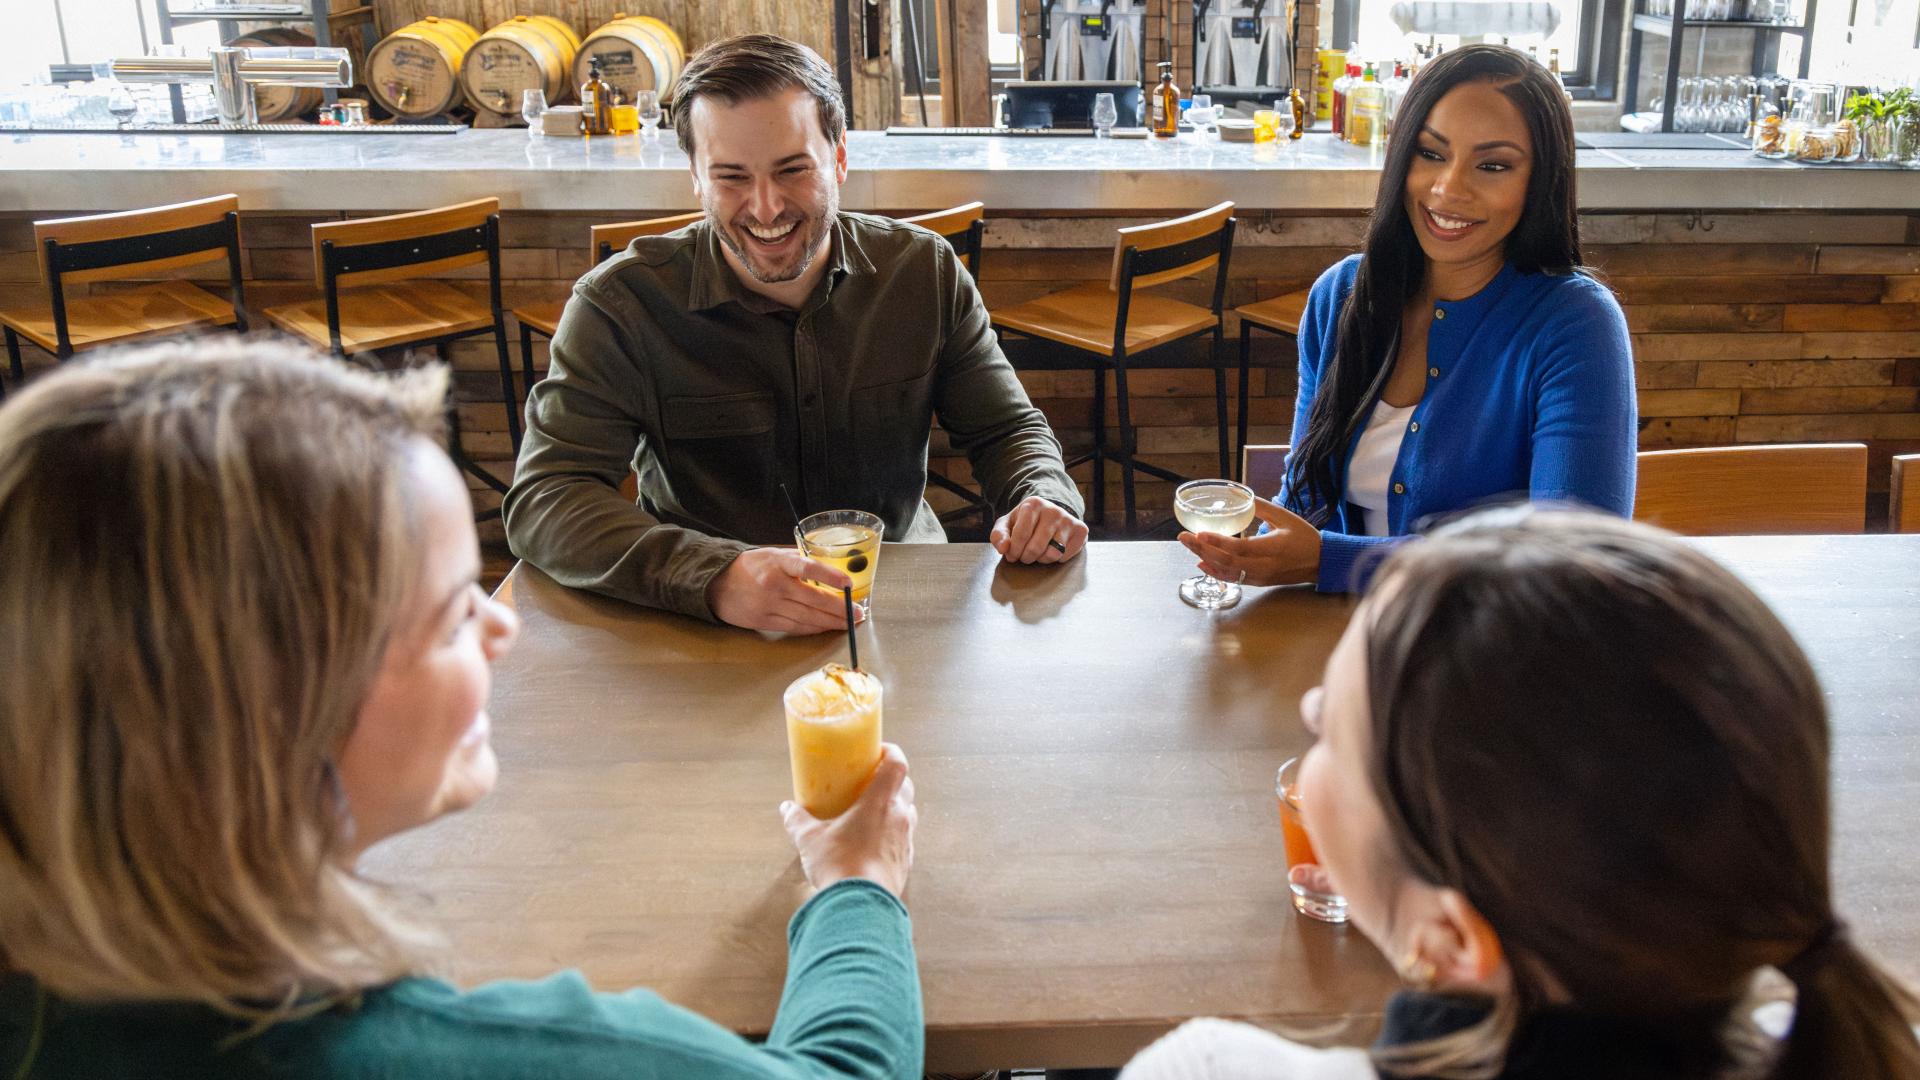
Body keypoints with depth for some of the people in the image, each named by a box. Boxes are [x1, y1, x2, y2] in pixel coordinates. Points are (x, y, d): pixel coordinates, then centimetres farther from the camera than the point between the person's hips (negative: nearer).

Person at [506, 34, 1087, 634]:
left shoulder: (924, 270, -1)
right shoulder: (621, 304, -11)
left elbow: (1007, 428, 9)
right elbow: (542, 502, -19)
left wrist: (1043, 500, -16)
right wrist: (716, 578, -36)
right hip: (709, 637, -1)